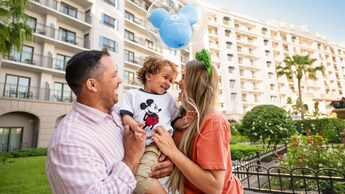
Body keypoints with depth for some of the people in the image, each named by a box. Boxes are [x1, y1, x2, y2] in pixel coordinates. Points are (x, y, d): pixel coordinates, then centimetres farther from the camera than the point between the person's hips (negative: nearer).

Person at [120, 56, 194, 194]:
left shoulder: (169, 98, 17)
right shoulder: (133, 94, 12)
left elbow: (175, 122, 16)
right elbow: (126, 115, 2)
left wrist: (184, 121, -6)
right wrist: (132, 124, -20)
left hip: (158, 144, -2)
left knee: (139, 176, -20)